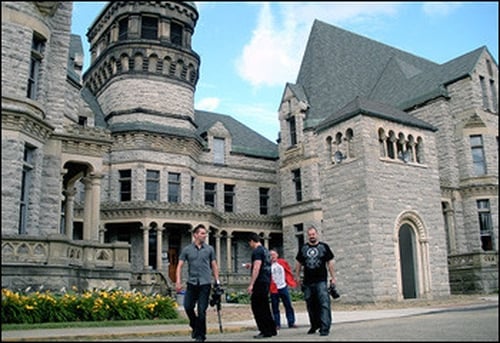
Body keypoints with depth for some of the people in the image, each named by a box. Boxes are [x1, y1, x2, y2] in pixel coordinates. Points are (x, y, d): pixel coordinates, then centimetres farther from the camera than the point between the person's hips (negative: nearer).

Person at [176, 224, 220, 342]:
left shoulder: (209, 249, 6)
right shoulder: (187, 249, 4)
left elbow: (214, 266, 11)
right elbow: (180, 265, 2)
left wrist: (217, 281, 4)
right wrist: (178, 281, -9)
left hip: (205, 284, -1)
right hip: (192, 283, 1)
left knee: (202, 311, -2)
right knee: (188, 307, 0)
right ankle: (195, 326, 28)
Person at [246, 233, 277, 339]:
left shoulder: (257, 251, -11)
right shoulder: (265, 250, 18)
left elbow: (257, 268, -20)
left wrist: (251, 284, -21)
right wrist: (251, 266, 40)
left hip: (260, 282, -10)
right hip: (267, 281, 10)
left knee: (257, 306, -6)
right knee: (264, 307, 16)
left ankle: (265, 331, -6)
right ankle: (271, 330, 20)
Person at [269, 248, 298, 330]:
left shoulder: (283, 262, 4)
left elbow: (289, 272, 11)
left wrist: (292, 282, 9)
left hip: (283, 287, 3)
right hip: (274, 289, -3)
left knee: (288, 306, 6)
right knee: (275, 308, 1)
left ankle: (291, 322, 14)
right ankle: (277, 324, 9)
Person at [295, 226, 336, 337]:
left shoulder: (324, 246, 3)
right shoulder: (303, 248, 10)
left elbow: (330, 262, 5)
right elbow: (298, 263, 15)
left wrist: (333, 277, 2)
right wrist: (297, 277, 12)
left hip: (321, 281, -3)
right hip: (307, 282, 3)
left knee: (324, 304, -12)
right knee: (311, 305, 12)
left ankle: (325, 328, -12)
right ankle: (314, 326, 29)